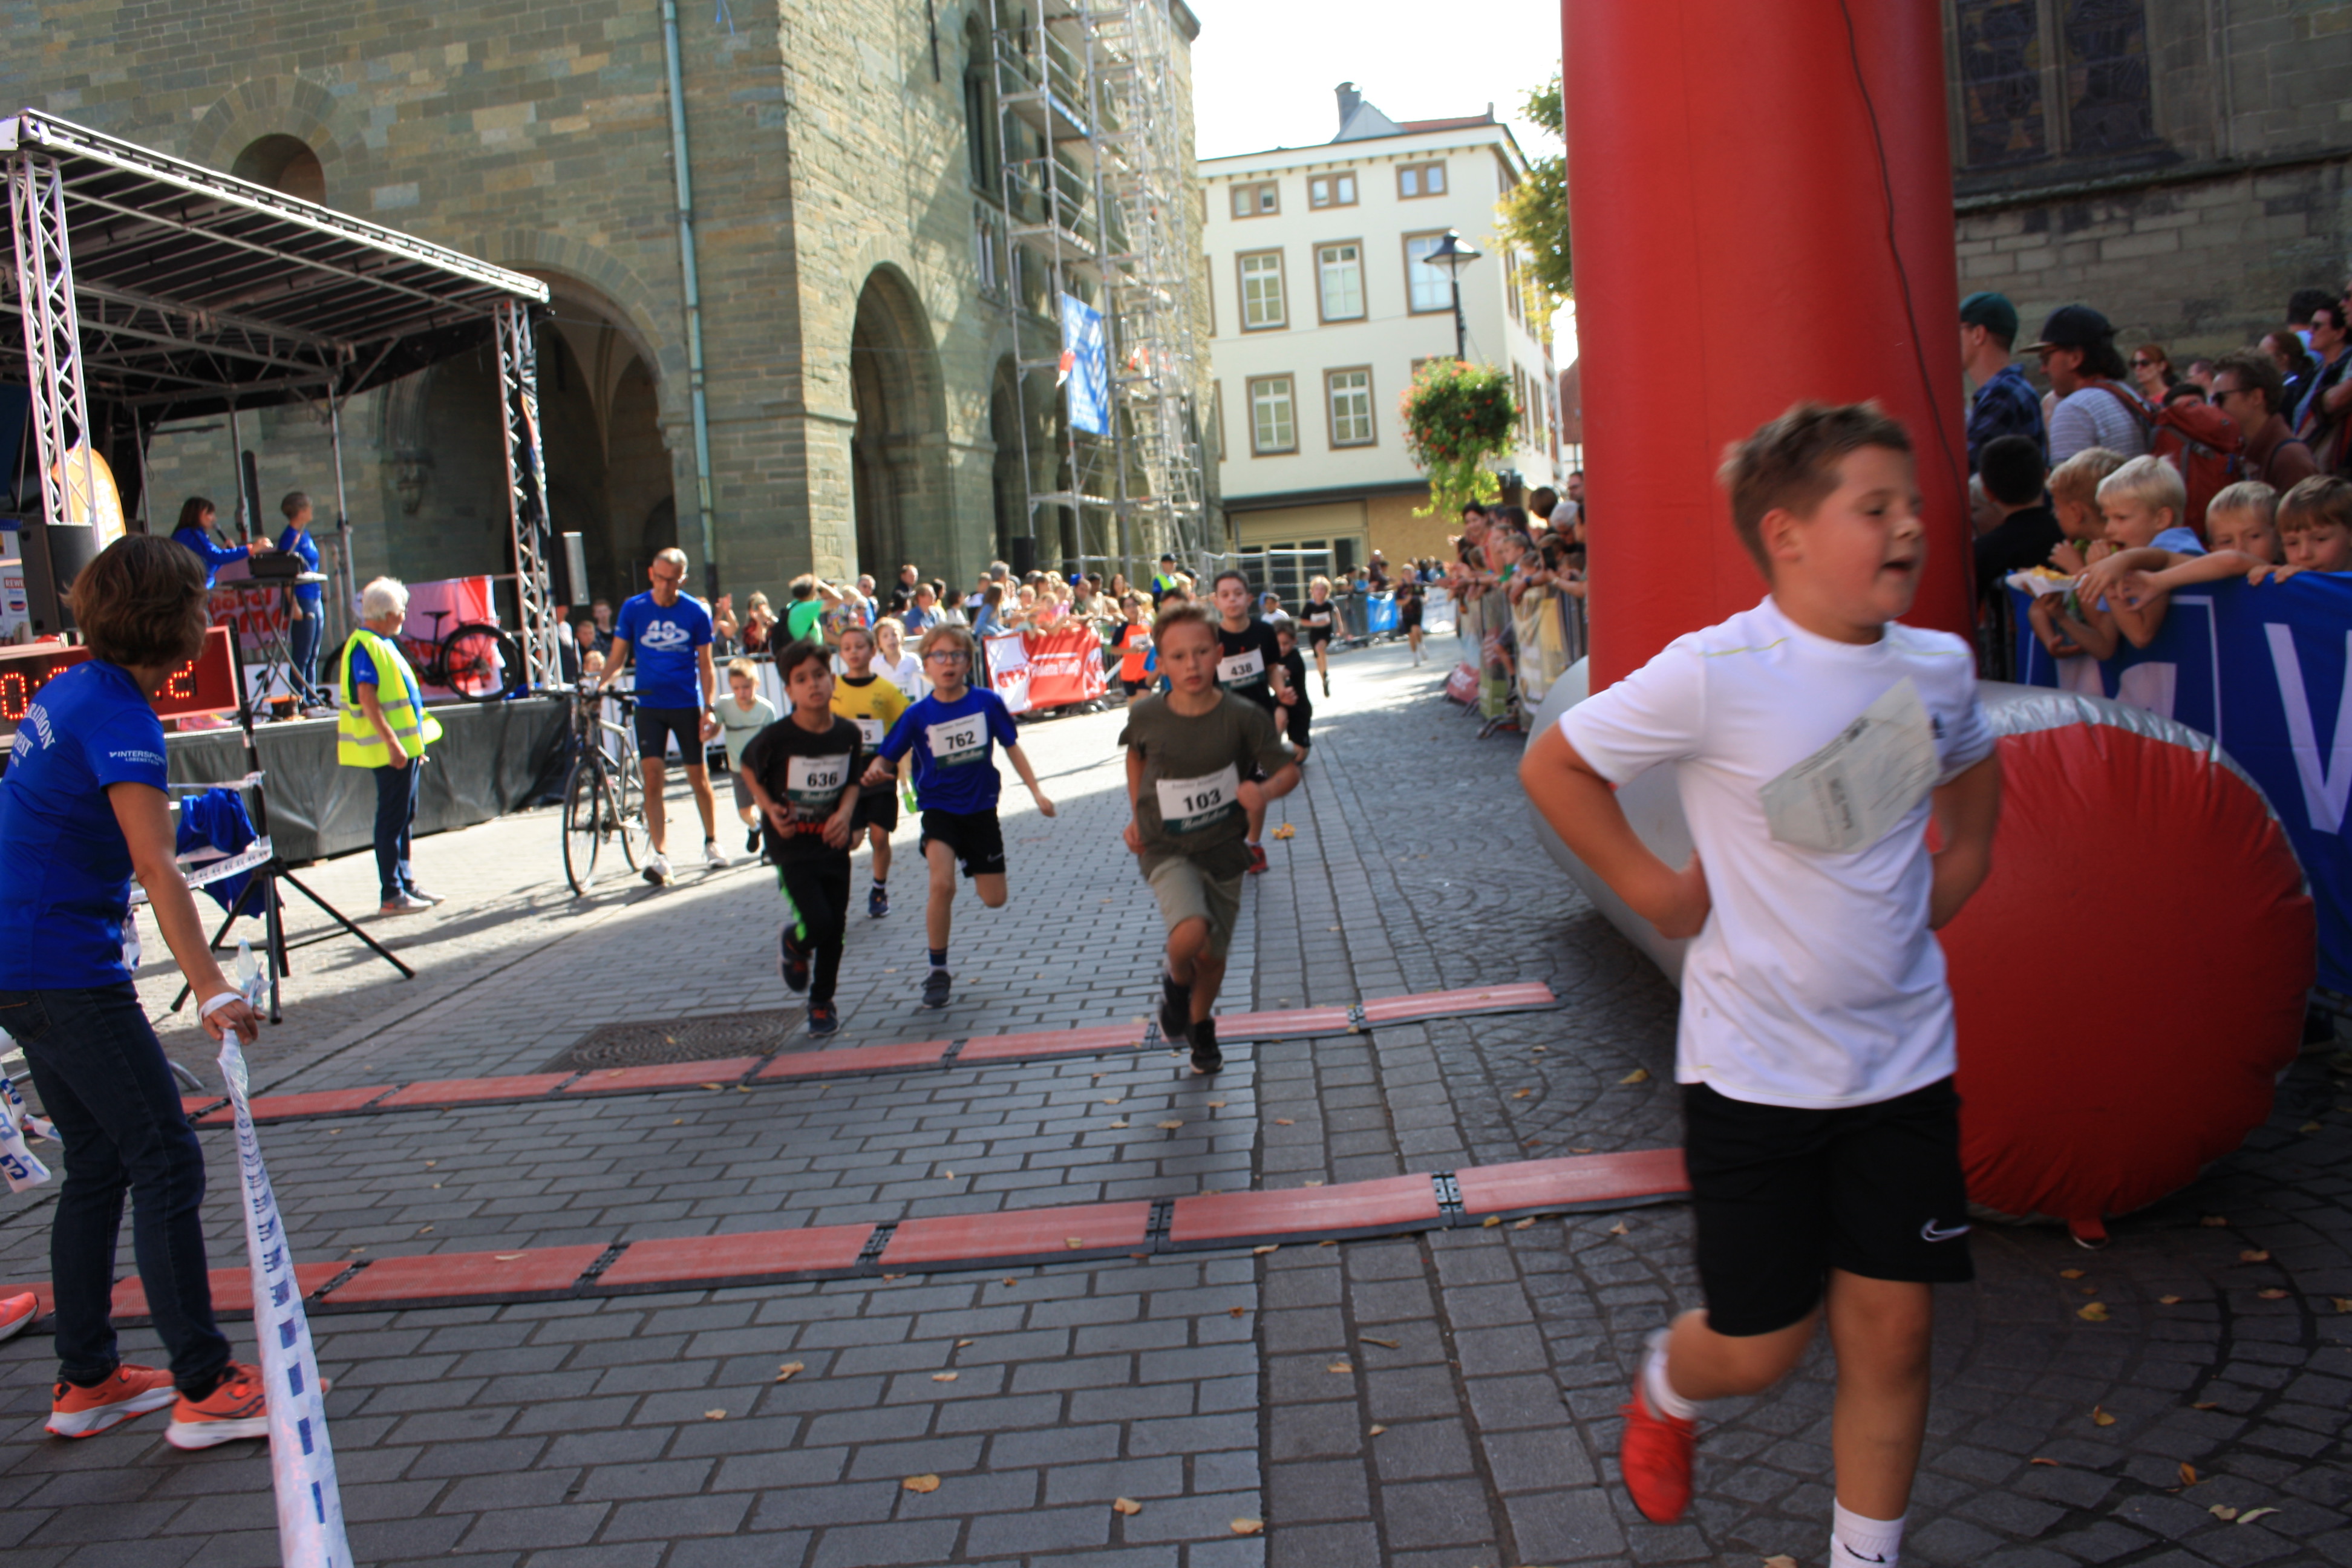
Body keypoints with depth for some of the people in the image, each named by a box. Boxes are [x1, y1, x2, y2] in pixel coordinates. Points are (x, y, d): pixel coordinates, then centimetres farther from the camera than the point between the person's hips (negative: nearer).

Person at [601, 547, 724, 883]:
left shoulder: (696, 612, -3)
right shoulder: (634, 609, -1)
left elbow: (705, 665, 1)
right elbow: (618, 657, 4)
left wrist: (708, 710, -7)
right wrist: (602, 685, -14)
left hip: (686, 704, 0)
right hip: (649, 704, 0)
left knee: (698, 776, 7)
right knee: (653, 776, -9)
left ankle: (711, 842, 26)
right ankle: (659, 855, -10)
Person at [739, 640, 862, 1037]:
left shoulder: (848, 734, -6)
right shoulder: (776, 737, -16)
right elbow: (749, 769, 3)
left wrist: (846, 812, -9)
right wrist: (769, 808, -10)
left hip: (833, 844, 4)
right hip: (792, 846, -4)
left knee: (835, 928, 8)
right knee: (818, 922, -14)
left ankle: (822, 1004, 30)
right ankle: (793, 945, 24)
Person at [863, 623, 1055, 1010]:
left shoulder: (987, 702, -7)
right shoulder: (918, 715, -8)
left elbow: (1011, 747, 4)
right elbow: (887, 758, -4)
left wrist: (1037, 792, 1)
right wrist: (875, 772, -27)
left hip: (981, 807, 2)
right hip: (939, 808, -2)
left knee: (994, 900, 6)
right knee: (942, 885, -24)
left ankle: (971, 861, 42)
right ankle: (937, 971, -7)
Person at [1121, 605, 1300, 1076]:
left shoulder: (1243, 717, -15)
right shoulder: (1146, 716, -10)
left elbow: (1288, 771, -8)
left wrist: (1265, 791, -30)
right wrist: (1136, 815, 8)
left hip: (1223, 848, 1)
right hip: (1166, 849, -1)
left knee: (1213, 956, 13)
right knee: (1190, 933, -28)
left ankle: (1201, 1025, 45)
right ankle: (1176, 983, 9)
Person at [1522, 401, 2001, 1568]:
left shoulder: (1939, 668, -1)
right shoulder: (1716, 674, -19)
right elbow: (1554, 765, -8)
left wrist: (1953, 876, 10)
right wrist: (1654, 890, -9)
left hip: (1903, 1057, 4)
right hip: (1756, 1064, -4)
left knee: (1892, 1334, 9)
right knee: (1759, 1349, 6)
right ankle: (1664, 1389, 42)